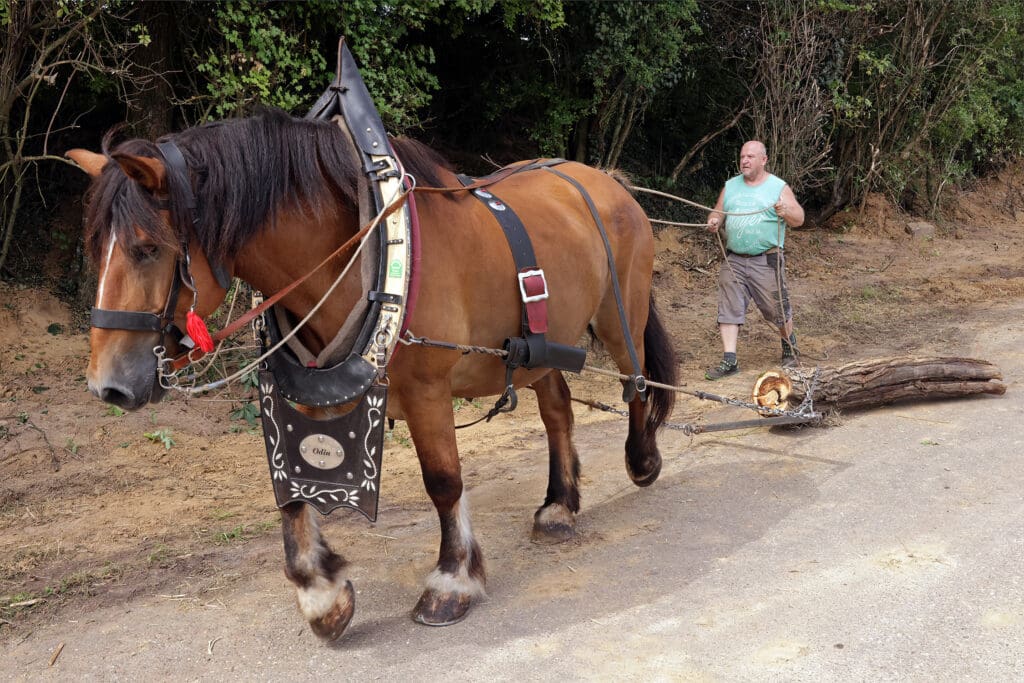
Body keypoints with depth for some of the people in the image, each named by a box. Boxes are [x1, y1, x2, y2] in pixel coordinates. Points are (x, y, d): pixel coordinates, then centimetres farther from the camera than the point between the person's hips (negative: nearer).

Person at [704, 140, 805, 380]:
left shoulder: (779, 187, 0)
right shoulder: (730, 186, 11)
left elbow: (799, 219, -2)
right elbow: (717, 212, 15)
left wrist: (786, 212, -25)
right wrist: (713, 220, -9)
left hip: (766, 261, -3)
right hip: (733, 260, 3)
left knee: (777, 307, 7)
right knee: (728, 308, -4)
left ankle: (789, 345, 34)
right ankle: (729, 360, -3)